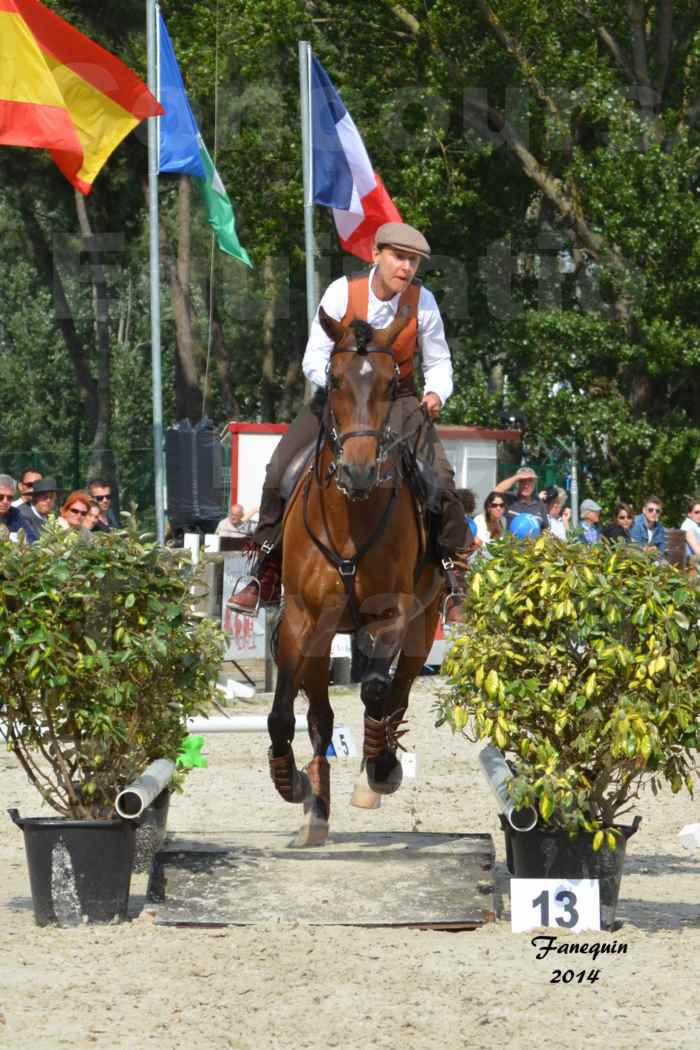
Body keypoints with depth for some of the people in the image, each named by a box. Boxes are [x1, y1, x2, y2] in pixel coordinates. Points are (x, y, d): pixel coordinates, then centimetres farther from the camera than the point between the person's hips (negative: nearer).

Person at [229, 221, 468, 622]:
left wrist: (437, 393, -24)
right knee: (280, 471, -12)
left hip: (398, 399, 0)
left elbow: (439, 362, -2)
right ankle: (266, 577, 5)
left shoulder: (423, 301, -15)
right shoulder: (342, 292, -19)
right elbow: (314, 361, -18)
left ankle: (454, 587, -2)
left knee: (439, 479, -19)